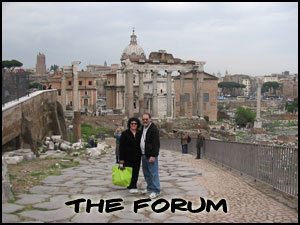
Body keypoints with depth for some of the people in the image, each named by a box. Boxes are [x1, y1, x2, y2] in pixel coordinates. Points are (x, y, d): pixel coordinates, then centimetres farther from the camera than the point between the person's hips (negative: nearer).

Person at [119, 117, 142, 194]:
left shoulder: (140, 134, 6)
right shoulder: (125, 134, -5)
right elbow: (121, 147, -7)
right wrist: (121, 159, -11)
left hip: (137, 157, 3)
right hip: (128, 157, -3)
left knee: (136, 172, 4)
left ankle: (134, 186, 13)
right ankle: (130, 187, 10)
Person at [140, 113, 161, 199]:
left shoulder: (154, 129, -14)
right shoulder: (143, 128, 13)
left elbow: (156, 144, -19)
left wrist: (153, 156, -22)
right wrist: (142, 154, 17)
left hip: (151, 155, -9)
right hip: (144, 155, 9)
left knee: (153, 173, -6)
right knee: (146, 173, 17)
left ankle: (156, 190, 1)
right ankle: (150, 188, 30)